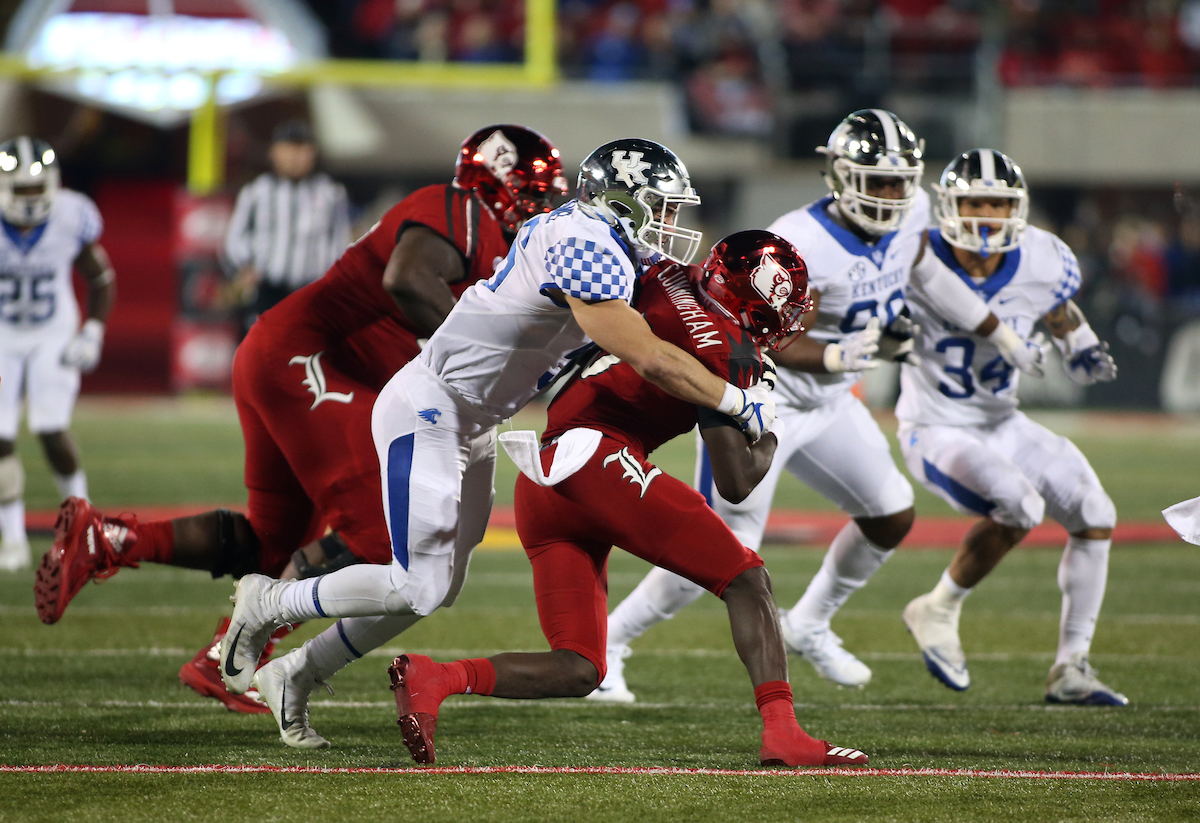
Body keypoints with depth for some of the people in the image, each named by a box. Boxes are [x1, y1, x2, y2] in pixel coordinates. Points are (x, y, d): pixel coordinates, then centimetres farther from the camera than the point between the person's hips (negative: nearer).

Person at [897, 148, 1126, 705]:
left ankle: (1071, 669, 12)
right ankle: (939, 611, -6)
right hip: (936, 430, -6)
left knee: (1094, 516, 2)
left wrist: (1082, 352, -3)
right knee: (1019, 507, -29)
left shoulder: (1043, 264, -9)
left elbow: (1059, 310, 15)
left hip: (1002, 425, 6)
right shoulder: (917, 266, -21)